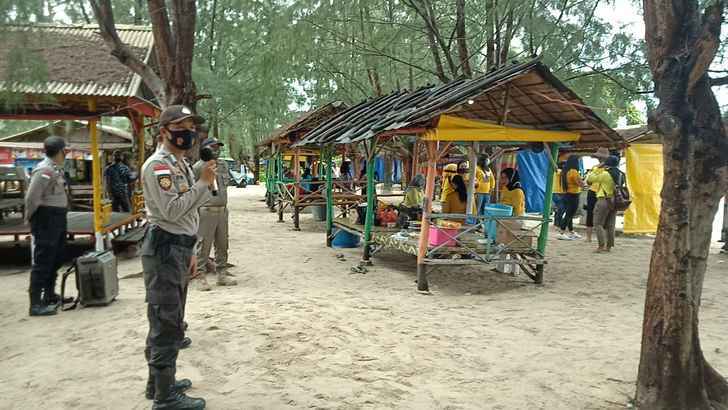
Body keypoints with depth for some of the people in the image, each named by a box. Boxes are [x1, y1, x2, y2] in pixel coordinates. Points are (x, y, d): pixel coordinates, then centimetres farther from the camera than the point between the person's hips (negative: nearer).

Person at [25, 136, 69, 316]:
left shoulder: (56, 168, 11)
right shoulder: (44, 170, -18)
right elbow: (32, 197, -20)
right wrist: (31, 217, -7)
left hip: (58, 219, 10)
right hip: (46, 220, -10)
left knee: (56, 259, 19)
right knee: (42, 262, -5)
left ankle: (49, 295, 33)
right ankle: (36, 304, 0)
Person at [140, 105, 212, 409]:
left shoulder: (182, 164, 18)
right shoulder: (158, 165, -13)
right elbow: (172, 210, -23)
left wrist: (189, 252, 21)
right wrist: (204, 183, -17)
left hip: (179, 249, 10)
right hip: (164, 249, -10)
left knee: (169, 321, 18)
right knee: (165, 323, -4)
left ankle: (159, 383, 32)